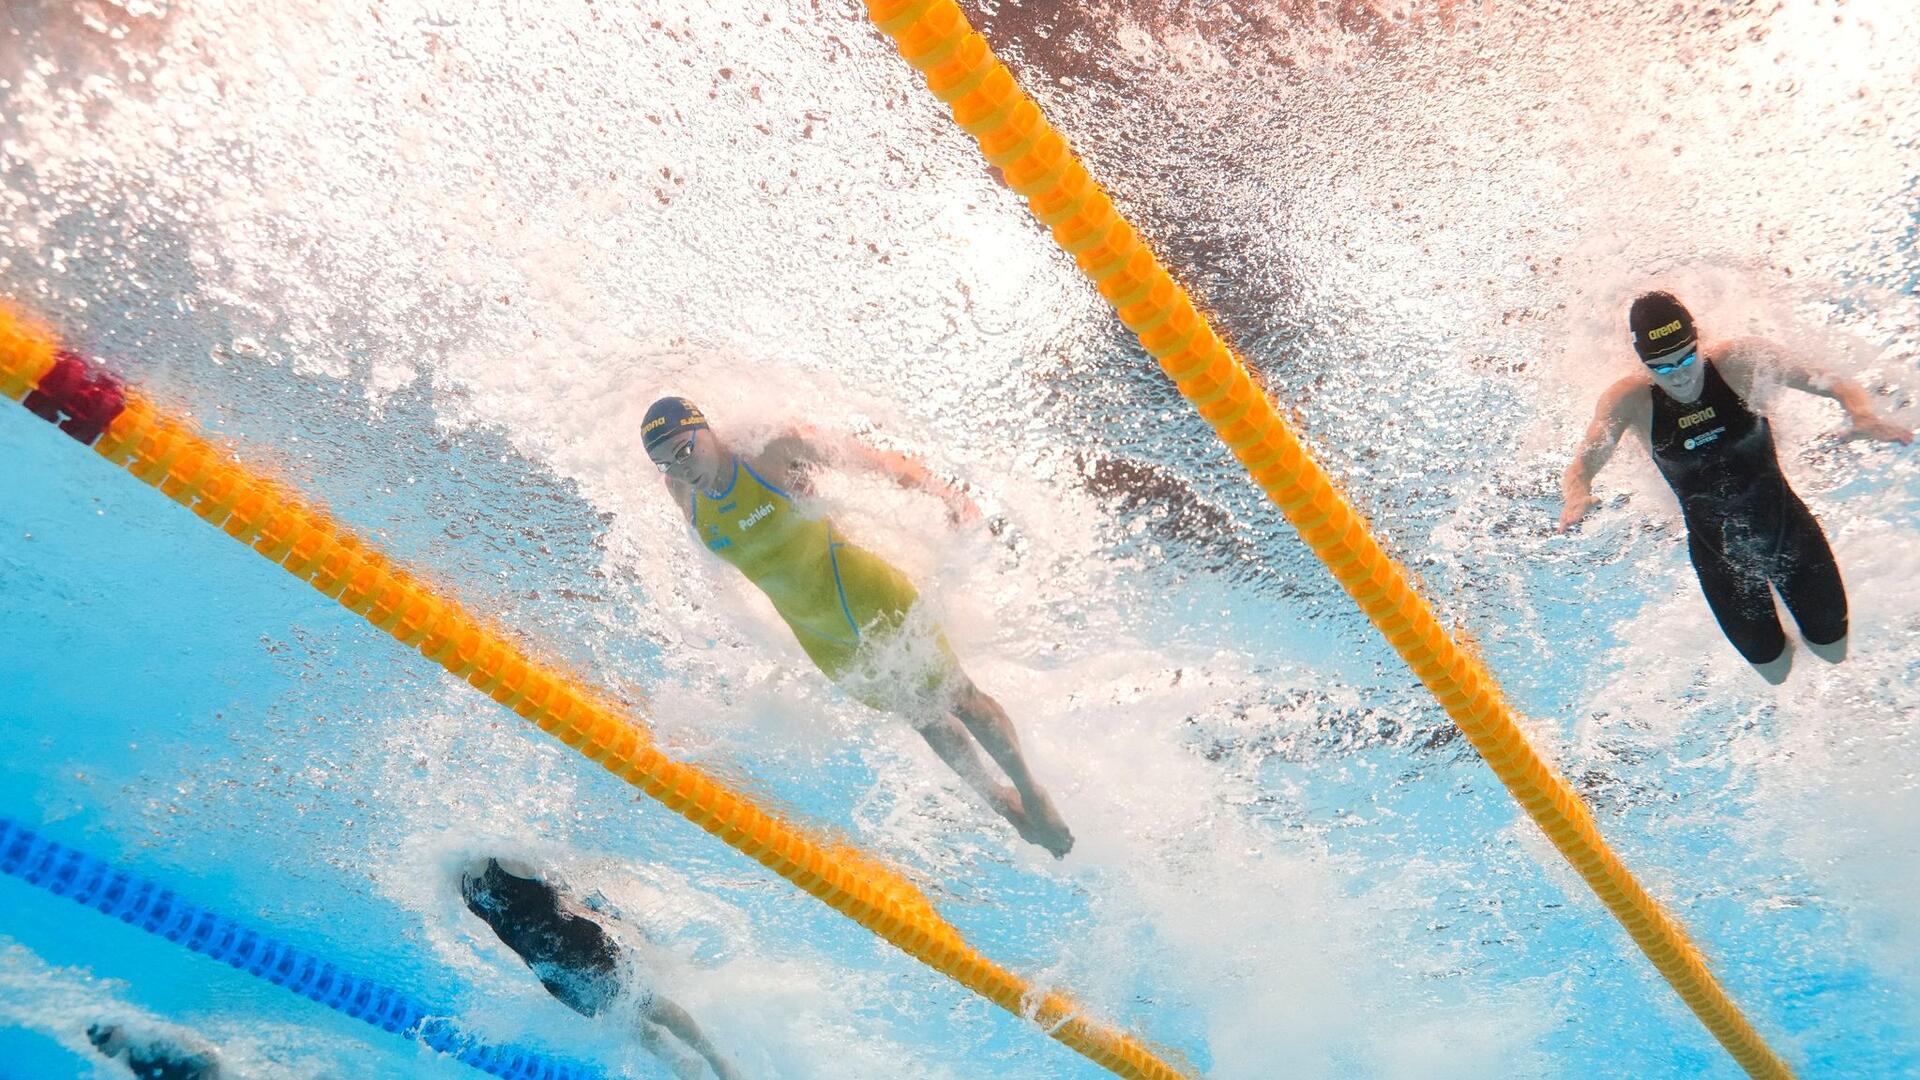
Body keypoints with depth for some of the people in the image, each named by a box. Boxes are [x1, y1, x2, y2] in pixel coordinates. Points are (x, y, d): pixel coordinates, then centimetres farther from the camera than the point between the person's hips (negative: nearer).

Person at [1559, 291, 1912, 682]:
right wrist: (1577, 497, -44)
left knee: (1835, 651, 16)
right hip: (1716, 548, 0)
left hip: (1786, 522, 0)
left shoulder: (1740, 360, -20)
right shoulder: (1630, 400, -19)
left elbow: (1839, 386, -15)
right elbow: (1579, 469, -20)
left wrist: (1862, 416, -38)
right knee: (1775, 672, 14)